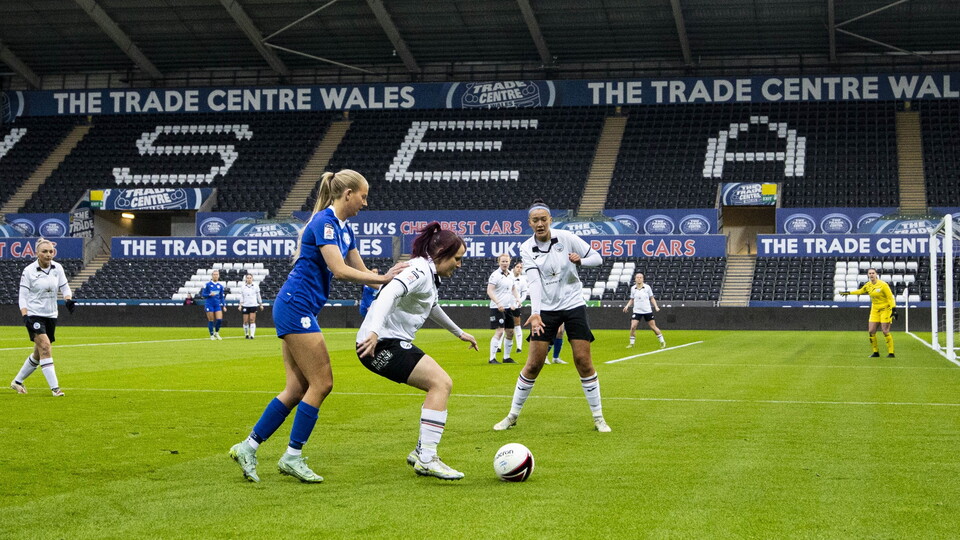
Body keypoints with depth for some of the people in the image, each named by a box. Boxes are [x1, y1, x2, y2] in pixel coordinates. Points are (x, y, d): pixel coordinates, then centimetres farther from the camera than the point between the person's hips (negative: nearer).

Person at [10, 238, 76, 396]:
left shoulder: (58, 268, 3)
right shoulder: (28, 271, -8)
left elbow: (65, 288, 7)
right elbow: (22, 296, -8)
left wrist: (68, 299, -15)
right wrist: (25, 316, -21)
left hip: (51, 315, 5)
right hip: (34, 315, -5)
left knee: (39, 354, 12)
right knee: (45, 348, -20)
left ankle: (17, 381, 31)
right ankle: (54, 387, -21)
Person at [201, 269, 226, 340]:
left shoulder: (220, 285, 8)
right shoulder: (207, 284, -3)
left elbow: (222, 297, 14)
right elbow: (203, 294, -2)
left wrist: (223, 306, 9)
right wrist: (209, 294, -19)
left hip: (217, 304, 3)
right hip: (209, 304, -3)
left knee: (219, 319, -9)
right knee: (211, 320, 0)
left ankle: (216, 333, 14)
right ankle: (212, 335, 14)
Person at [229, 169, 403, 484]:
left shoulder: (344, 228, 15)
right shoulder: (324, 222, -14)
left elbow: (360, 271, 18)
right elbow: (340, 270, -22)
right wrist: (383, 278, -16)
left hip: (297, 311, 10)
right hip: (296, 307, -10)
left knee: (297, 389, 8)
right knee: (321, 383, -6)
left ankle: (247, 447, 12)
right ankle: (293, 456, 2)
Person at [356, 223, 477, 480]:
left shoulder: (429, 274, 17)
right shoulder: (419, 271, -15)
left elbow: (432, 308, 37)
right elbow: (390, 293, -33)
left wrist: (459, 333, 47)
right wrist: (373, 331, -47)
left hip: (395, 343, 11)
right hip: (379, 344, -11)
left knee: (441, 385, 10)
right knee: (441, 383, -17)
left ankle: (422, 452, 14)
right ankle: (426, 459, -18)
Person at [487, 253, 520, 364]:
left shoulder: (510, 275, 12)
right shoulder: (495, 275, -10)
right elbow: (489, 291, -17)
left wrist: (517, 299, 10)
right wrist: (498, 303, -28)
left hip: (508, 308, 8)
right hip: (497, 308, -8)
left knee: (510, 332, 9)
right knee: (499, 331, -14)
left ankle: (507, 357, 22)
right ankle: (492, 358, -11)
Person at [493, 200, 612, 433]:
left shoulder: (566, 238, -6)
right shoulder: (527, 248, -5)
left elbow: (597, 258, 1)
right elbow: (534, 281, -18)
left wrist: (580, 260, -20)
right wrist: (535, 314, -32)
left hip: (573, 305, 0)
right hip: (545, 310, 0)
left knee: (583, 361, -5)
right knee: (533, 364, -1)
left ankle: (598, 417, 7)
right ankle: (512, 415, 14)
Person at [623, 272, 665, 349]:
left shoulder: (647, 287, -2)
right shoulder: (633, 288, 2)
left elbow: (652, 298, 6)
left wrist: (656, 306, -5)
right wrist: (627, 306, -2)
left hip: (648, 311, -1)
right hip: (637, 311, 1)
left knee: (653, 327, 2)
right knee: (633, 327, -12)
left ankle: (662, 342, 15)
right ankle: (631, 344, 2)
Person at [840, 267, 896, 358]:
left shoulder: (883, 284, -14)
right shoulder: (868, 285, 4)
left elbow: (891, 297, -13)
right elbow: (860, 291, 25)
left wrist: (894, 309, -21)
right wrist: (848, 292, 26)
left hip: (885, 309, -6)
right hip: (875, 310, 6)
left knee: (885, 331, -12)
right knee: (871, 331, 0)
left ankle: (891, 353, -3)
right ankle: (876, 352, 12)